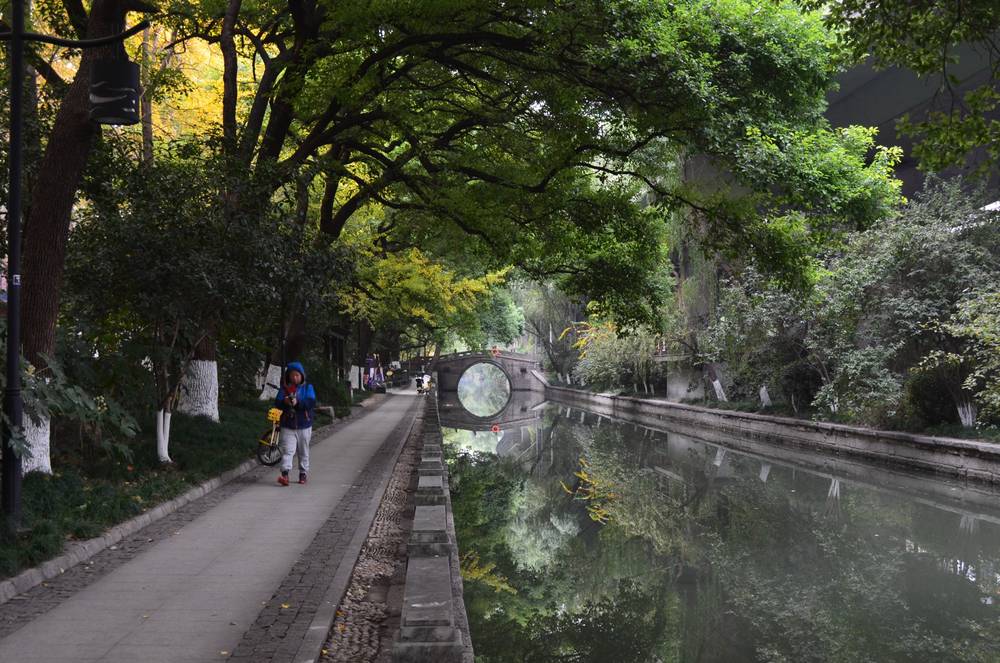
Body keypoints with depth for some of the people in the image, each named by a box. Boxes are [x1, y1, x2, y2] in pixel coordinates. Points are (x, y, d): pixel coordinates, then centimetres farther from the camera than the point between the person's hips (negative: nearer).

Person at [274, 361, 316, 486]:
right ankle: (285, 474, -20)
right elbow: (277, 403, -3)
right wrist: (285, 402, -24)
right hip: (287, 426, 0)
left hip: (304, 426, 0)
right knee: (287, 450, -12)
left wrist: (298, 402, -26)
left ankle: (303, 473, 24)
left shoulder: (308, 387, 1)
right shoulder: (284, 388, 5)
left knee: (303, 452, 11)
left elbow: (312, 403, -12)